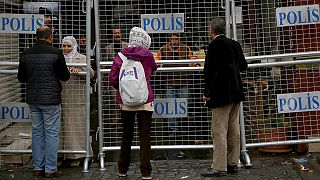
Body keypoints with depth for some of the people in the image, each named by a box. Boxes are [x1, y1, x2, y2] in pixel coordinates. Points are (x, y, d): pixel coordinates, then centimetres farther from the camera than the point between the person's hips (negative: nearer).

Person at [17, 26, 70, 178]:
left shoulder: (26, 54, 3)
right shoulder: (55, 53, -10)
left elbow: (21, 78, 10)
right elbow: (65, 76, -5)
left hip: (33, 99, 5)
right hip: (51, 99, -5)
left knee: (37, 132, 13)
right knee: (51, 133, 2)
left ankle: (38, 167, 18)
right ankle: (50, 169, 6)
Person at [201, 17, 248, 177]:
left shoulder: (214, 45, -11)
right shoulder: (235, 44, 9)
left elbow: (209, 70, -14)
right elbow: (243, 66, 18)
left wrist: (207, 93, -7)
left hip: (221, 94, -8)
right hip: (236, 92, 8)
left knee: (219, 131, -4)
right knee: (233, 129, 12)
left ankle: (219, 167, -2)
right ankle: (233, 164, 19)